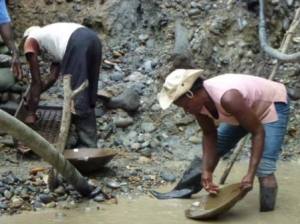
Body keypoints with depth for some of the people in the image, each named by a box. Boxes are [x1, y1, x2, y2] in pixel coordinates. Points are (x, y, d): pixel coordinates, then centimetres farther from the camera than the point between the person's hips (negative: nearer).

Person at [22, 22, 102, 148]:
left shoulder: (30, 41, 23)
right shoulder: (52, 37, 41)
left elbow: (36, 81, 19)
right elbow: (53, 76, 37)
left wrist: (31, 113, 26)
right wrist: (33, 97, 48)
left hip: (77, 44, -8)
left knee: (77, 98, -1)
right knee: (86, 96, 17)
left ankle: (87, 146, 1)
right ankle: (89, 141, 21)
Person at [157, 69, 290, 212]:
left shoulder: (228, 99, -42)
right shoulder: (198, 101, -19)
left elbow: (258, 132, -33)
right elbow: (209, 135, -6)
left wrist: (250, 174, -36)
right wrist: (207, 171, -15)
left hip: (272, 105, -7)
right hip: (246, 109, 7)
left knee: (264, 169, -21)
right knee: (211, 150, 11)